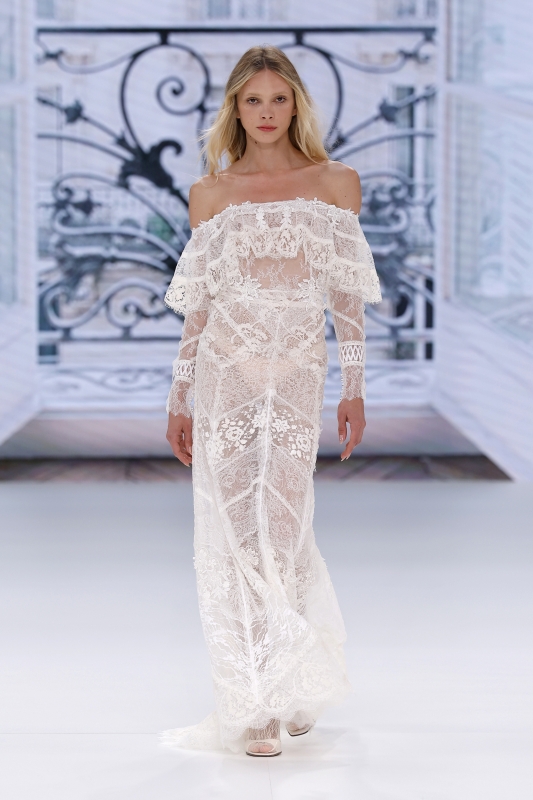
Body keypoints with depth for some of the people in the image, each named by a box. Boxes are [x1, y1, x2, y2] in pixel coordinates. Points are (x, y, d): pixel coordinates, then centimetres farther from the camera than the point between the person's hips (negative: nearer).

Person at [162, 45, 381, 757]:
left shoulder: (336, 182, 6)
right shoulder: (211, 193, 7)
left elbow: (348, 297, 7)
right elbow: (197, 304, 9)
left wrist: (354, 388, 3)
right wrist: (180, 398, 8)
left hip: (298, 371, -1)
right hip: (226, 368, 1)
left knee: (281, 528, -4)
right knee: (234, 531, -1)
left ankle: (290, 688, 14)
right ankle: (254, 704, 8)